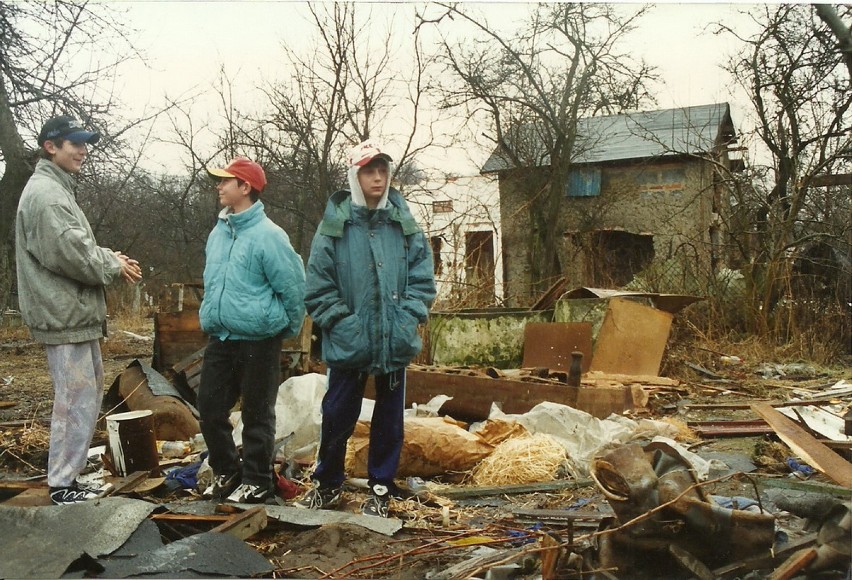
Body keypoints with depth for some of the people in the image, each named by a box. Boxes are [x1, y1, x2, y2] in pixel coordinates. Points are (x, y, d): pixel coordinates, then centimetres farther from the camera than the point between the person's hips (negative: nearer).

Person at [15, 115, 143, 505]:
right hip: (65, 315, -11)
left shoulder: (57, 189, 19)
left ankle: (68, 475, 27)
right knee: (75, 400, -5)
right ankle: (62, 486, 6)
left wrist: (110, 258, 4)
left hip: (76, 313, 11)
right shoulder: (45, 192, -14)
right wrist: (114, 266, -9)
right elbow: (68, 253, -22)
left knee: (87, 395, 17)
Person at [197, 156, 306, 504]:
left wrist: (287, 330, -1)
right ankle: (226, 472, 31)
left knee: (256, 415, 4)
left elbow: (294, 288, -11)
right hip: (220, 339, 7)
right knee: (210, 409, 12)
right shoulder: (218, 232, 9)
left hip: (258, 342, -7)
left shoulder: (268, 236, -15)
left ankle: (256, 482, 19)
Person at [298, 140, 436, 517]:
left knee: (389, 418, 11)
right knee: (338, 416, 9)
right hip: (348, 344, -2)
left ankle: (381, 489, 29)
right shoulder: (334, 226, -3)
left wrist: (407, 319, -8)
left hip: (396, 343, 2)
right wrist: (342, 323, -12)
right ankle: (327, 484, 31)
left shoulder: (405, 225, 3)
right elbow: (318, 287, -3)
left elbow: (423, 279, 4)